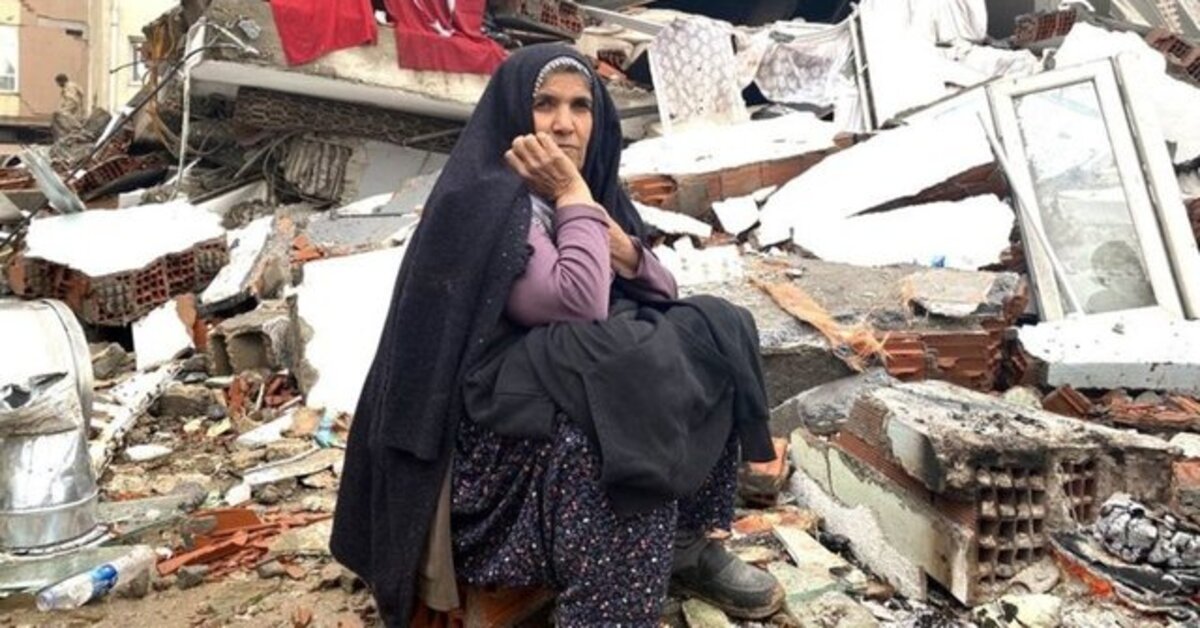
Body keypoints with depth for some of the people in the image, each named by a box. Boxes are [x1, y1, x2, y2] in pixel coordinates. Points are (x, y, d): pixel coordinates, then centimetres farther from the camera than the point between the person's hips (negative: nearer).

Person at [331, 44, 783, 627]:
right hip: (496, 395, -8)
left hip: (573, 372, 9)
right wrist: (572, 197, -18)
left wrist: (627, 253, -10)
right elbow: (580, 308, -26)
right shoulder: (483, 201, -16)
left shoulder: (594, 184, 9)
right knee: (637, 412, -32)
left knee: (713, 333, -5)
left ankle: (689, 543, 3)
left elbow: (662, 290, 11)